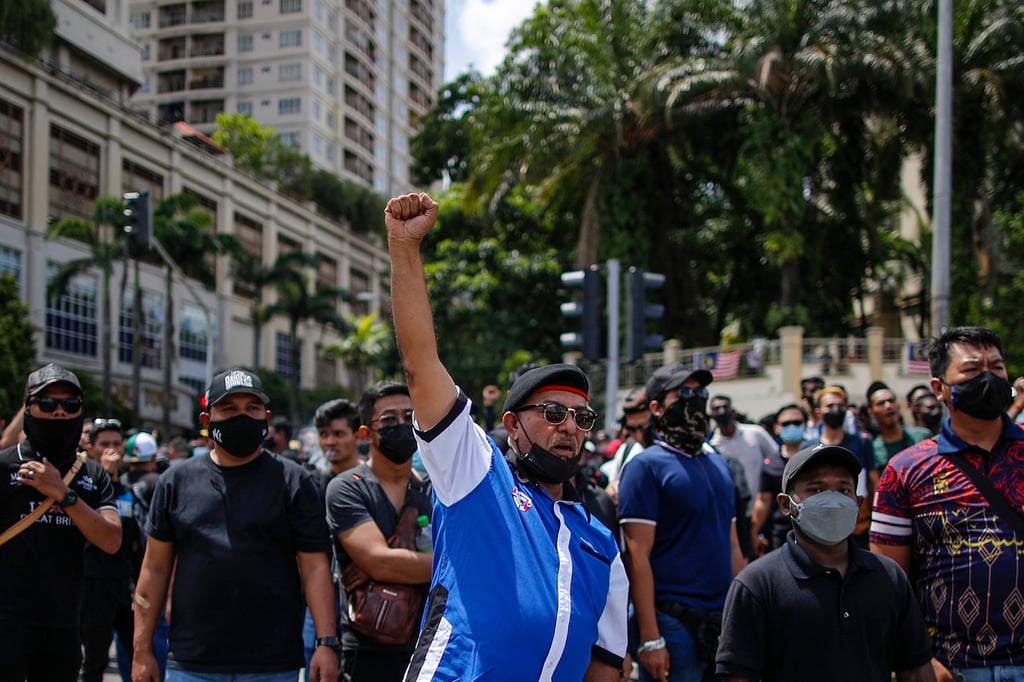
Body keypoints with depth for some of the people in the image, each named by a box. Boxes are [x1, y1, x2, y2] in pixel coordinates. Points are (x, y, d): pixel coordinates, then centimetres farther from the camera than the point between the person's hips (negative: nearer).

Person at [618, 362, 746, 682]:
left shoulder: (719, 465, 15)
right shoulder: (646, 467, -7)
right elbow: (637, 556, -13)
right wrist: (649, 638, -18)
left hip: (724, 620, 7)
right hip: (673, 621, -7)